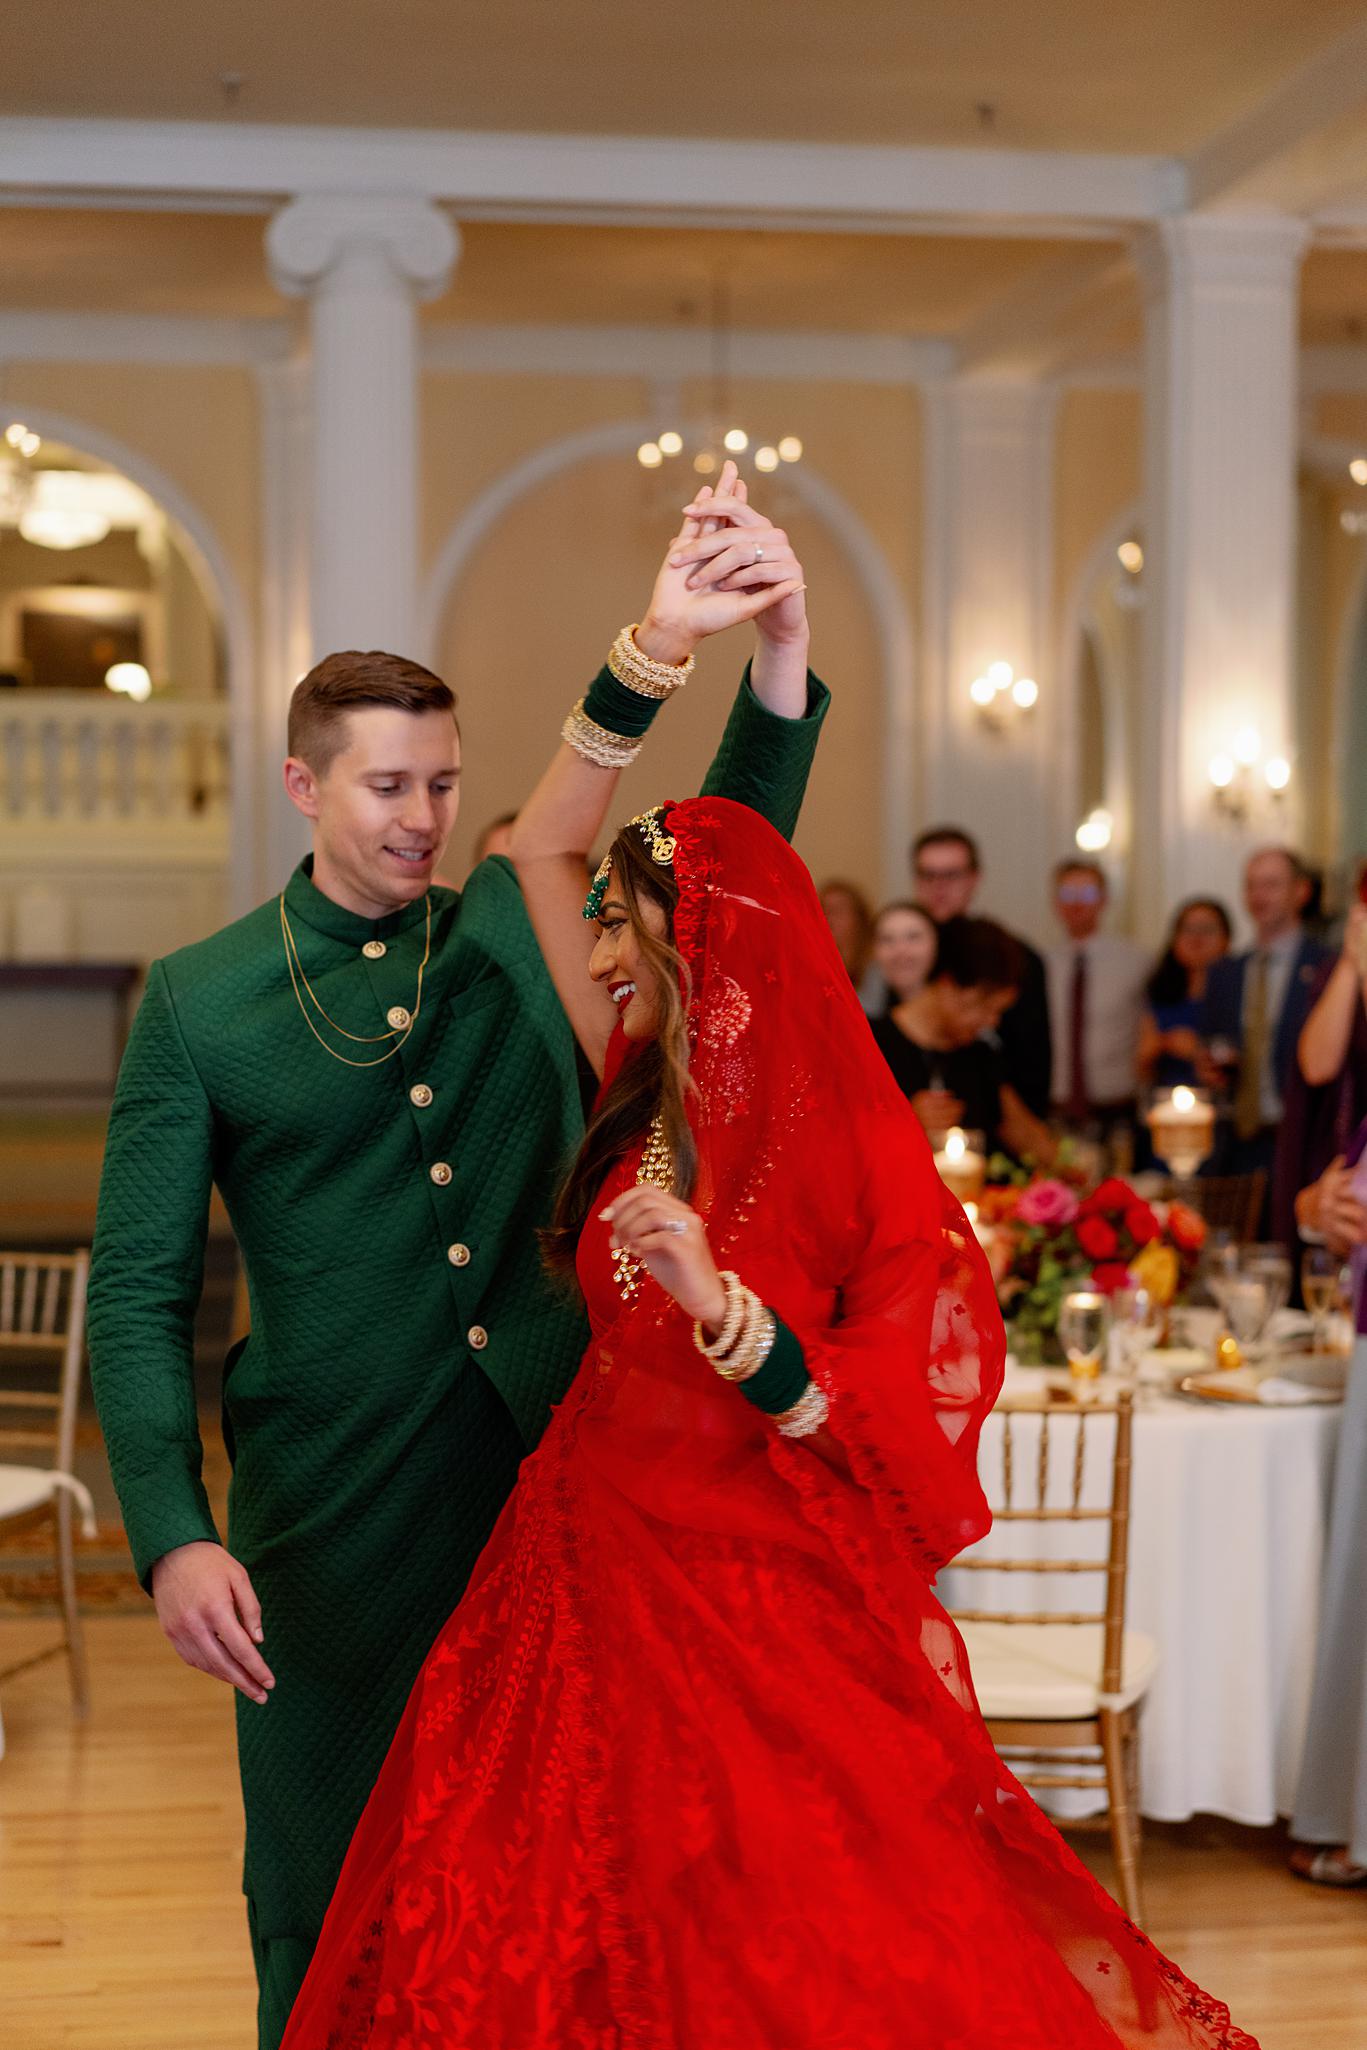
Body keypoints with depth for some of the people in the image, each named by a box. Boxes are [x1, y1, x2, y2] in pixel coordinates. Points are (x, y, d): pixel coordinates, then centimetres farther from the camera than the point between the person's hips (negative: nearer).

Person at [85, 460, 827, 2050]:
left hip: (548, 1472, 2)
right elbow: (139, 1293, -2)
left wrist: (778, 646, -16)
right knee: (328, 1909, 9)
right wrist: (171, 1535, -15)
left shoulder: (519, 933, 6)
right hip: (330, 1515, -2)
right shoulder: (201, 1000, -1)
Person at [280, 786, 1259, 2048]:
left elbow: (913, 1429, -17)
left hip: (768, 1612, -5)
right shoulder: (649, 1107, 3)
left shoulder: (857, 1148, -13)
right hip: (596, 1568, 6)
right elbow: (540, 849, 11)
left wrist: (725, 1307, -28)